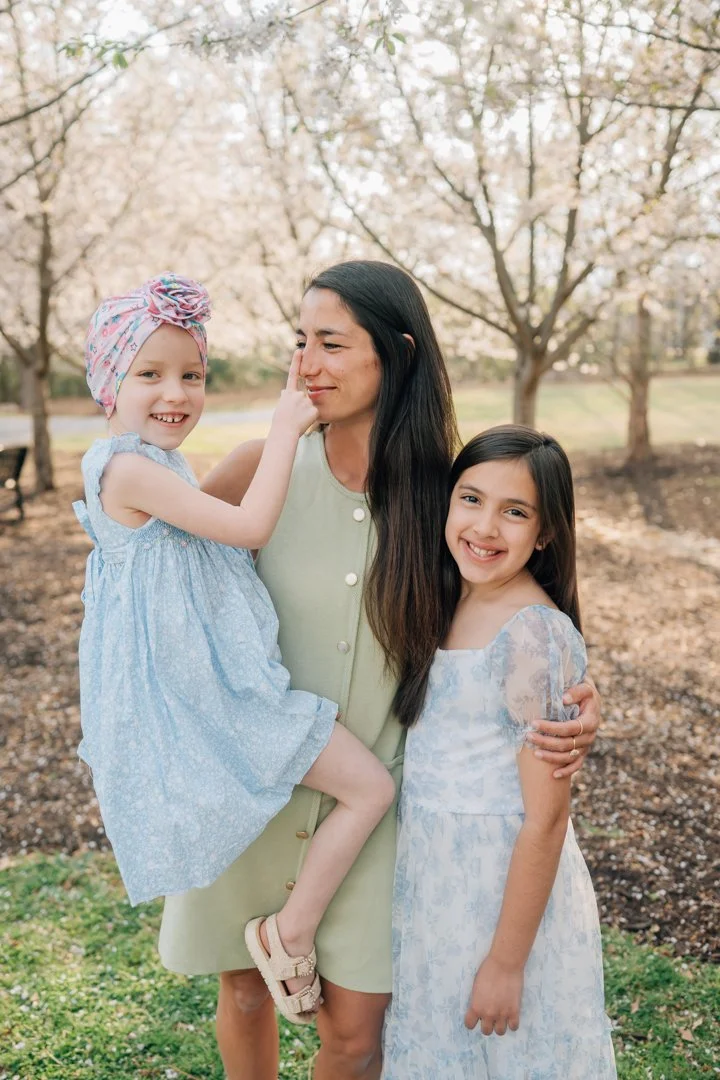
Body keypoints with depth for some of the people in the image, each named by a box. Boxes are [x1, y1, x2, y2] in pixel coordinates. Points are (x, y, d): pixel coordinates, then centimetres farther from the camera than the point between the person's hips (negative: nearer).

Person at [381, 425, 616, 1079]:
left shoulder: (535, 634, -23)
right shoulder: (448, 602, 1)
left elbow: (545, 819, -20)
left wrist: (506, 964, -17)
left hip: (505, 886, -7)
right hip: (434, 871, 7)